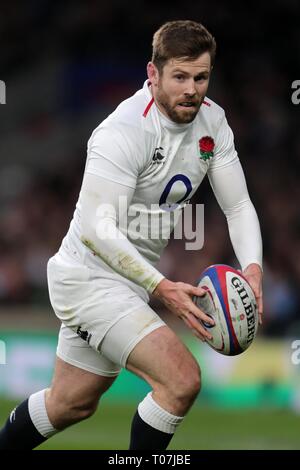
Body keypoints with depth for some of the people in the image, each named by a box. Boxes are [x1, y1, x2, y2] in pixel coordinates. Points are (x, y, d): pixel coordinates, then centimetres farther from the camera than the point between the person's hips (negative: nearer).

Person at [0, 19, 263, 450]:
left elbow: (238, 205, 2)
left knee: (71, 404, 21)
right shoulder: (124, 131, -25)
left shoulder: (211, 120, -1)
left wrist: (252, 267, -18)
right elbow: (98, 230, -30)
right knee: (182, 379, -23)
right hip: (92, 278, -9)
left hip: (131, 277, 9)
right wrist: (161, 288, -40)